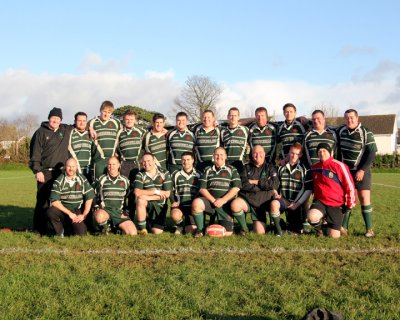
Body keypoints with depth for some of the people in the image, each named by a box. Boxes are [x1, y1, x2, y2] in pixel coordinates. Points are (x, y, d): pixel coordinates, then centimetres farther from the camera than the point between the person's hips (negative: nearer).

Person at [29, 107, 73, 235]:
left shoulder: (66, 130, 12)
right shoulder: (41, 132, -1)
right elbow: (35, 153, -5)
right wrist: (37, 171, -12)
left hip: (61, 172, 4)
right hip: (45, 172, -4)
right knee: (43, 201, -4)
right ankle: (39, 229, 2)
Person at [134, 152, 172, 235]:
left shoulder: (164, 173, -5)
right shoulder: (140, 175, -3)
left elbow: (167, 194, -10)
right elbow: (137, 192, -17)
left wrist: (148, 197, -19)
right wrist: (155, 191, -20)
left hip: (160, 206, 0)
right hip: (146, 204, 0)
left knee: (157, 232, -11)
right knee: (140, 200, -35)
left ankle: (152, 222, 28)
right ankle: (142, 228, -19)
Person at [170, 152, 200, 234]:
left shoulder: (198, 175, 7)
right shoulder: (176, 175, 7)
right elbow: (171, 190, 12)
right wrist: (173, 201, -5)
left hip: (193, 206, 0)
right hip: (179, 205, 0)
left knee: (190, 231, -15)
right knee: (175, 215, -35)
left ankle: (187, 224, 24)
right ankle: (180, 225, 2)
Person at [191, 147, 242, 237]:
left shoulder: (232, 170, 10)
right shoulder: (207, 170, 14)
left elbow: (236, 188, -2)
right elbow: (202, 189, 5)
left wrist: (223, 200, -14)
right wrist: (213, 200, -11)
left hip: (226, 204, -1)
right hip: (210, 201, 1)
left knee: (227, 233, -16)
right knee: (196, 203, -32)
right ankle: (200, 229, -13)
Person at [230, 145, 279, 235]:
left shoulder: (270, 168, 7)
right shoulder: (247, 167, 7)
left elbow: (275, 184, -11)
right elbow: (243, 184, -11)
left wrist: (256, 182, -10)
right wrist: (264, 184, -12)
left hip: (262, 203, 0)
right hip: (246, 199, 1)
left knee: (260, 232, -16)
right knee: (235, 205, -35)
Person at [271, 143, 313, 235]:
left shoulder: (305, 170, -2)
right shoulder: (281, 168, 8)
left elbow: (308, 190, -5)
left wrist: (297, 203, -12)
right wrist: (276, 193, -4)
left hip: (297, 204, -1)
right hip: (284, 200, 1)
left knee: (295, 232, 0)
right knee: (274, 203, -35)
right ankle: (278, 230, -19)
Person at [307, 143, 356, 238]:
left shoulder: (338, 165, -11)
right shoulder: (314, 168, 5)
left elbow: (349, 185, -7)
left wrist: (350, 204, -3)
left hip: (336, 205, -3)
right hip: (320, 202, 3)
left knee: (334, 236, -6)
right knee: (311, 217, -31)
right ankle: (319, 229, 5)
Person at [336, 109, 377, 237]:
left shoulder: (366, 133, -10)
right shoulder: (341, 130, 3)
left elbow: (372, 153, -12)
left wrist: (362, 170, -18)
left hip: (361, 171, -4)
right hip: (344, 171, 4)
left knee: (364, 198, -7)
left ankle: (369, 229, -2)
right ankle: (344, 228, 7)